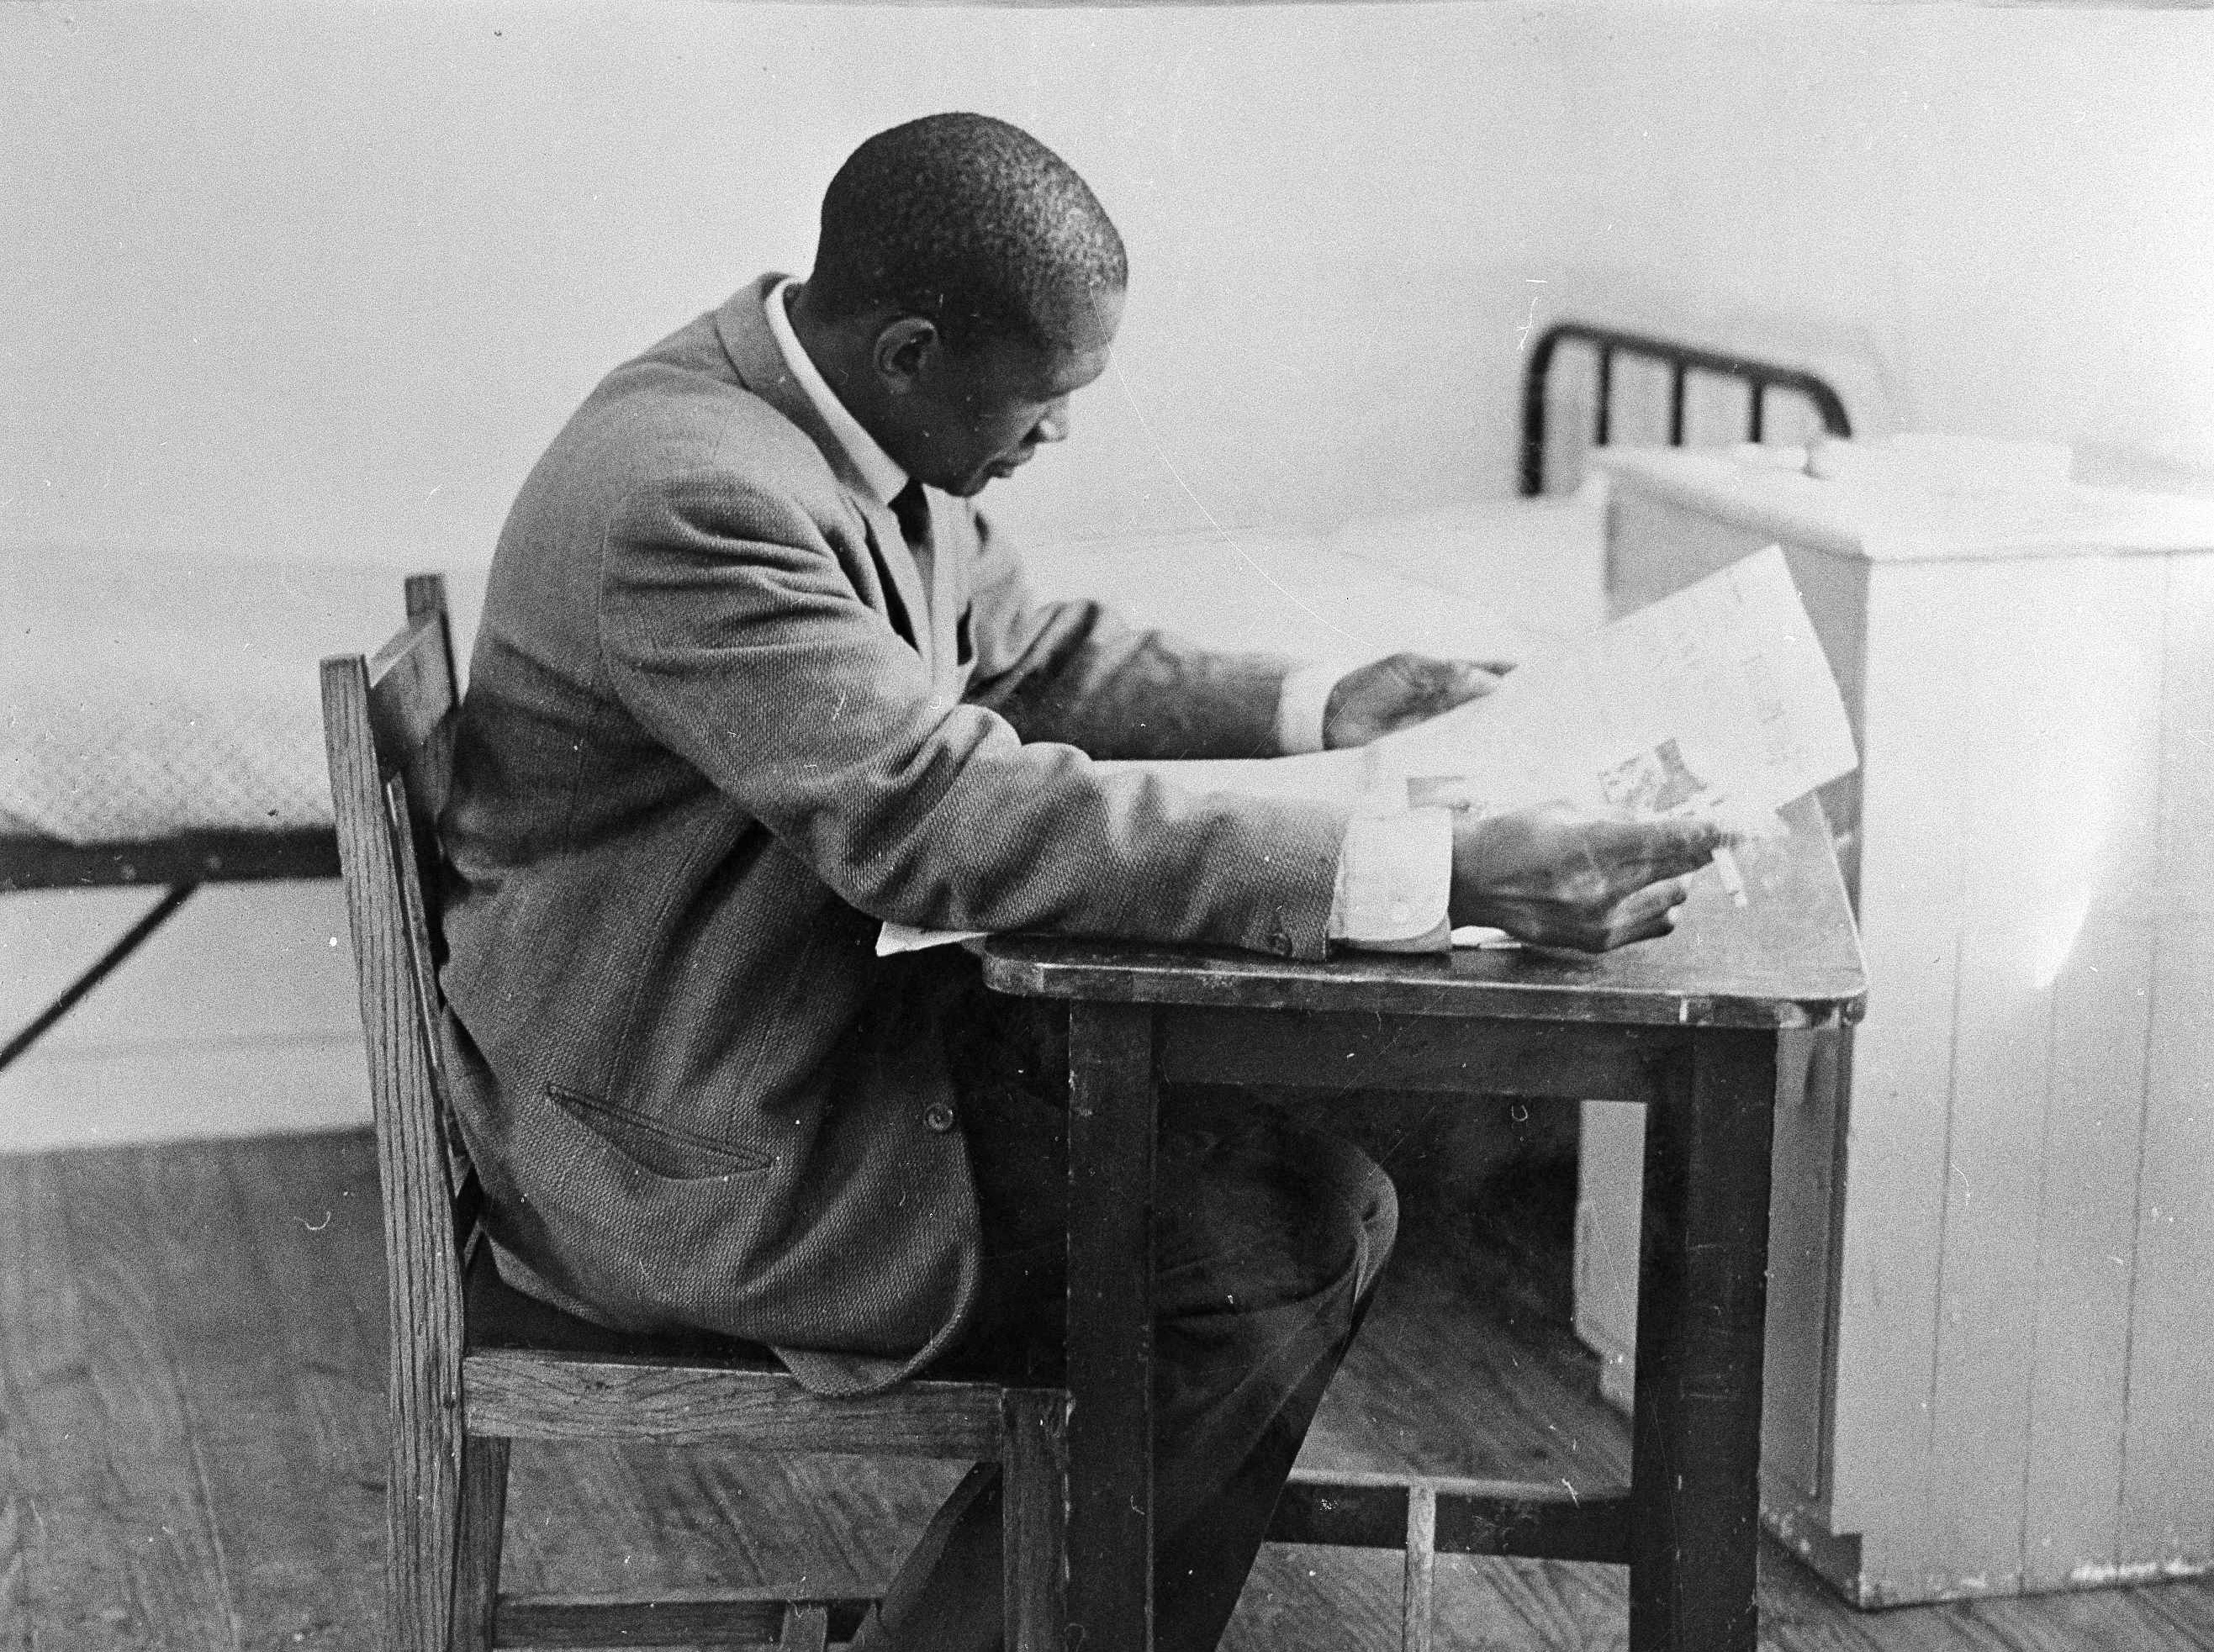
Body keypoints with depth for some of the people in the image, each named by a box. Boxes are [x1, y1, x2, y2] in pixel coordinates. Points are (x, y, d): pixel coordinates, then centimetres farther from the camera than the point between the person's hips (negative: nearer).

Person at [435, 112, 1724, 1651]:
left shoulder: (839, 416, 1)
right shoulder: (690, 497, -28)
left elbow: (1027, 657, 16)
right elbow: (955, 818, -36)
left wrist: (1318, 707, 3)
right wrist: (1439, 876, -39)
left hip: (848, 991, 9)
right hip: (696, 1142, -9)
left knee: (1326, 1185, 3)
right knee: (1267, 1265, -15)